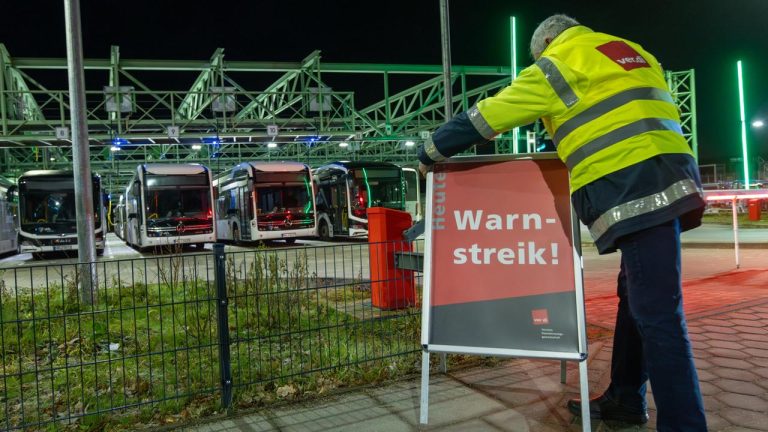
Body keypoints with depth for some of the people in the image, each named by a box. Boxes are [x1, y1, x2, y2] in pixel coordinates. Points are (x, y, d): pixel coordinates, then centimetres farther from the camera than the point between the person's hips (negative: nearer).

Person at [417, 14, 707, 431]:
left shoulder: (561, 61, 3)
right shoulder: (630, 53, 26)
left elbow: (488, 116, 5)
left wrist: (430, 152, 16)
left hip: (636, 191, -9)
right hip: (667, 180, 9)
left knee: (657, 314, -7)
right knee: (636, 297, 15)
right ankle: (625, 398, 26)